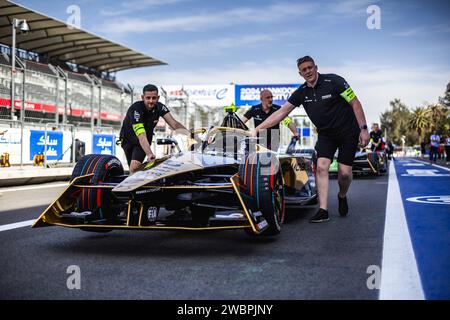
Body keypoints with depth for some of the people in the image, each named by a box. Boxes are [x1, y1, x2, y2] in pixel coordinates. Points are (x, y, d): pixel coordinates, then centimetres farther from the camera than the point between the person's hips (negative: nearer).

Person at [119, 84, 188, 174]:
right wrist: (149, 154, -53)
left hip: (147, 138, 2)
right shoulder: (135, 109, -31)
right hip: (128, 139, -2)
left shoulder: (159, 107, -16)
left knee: (135, 166, -18)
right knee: (134, 168, -10)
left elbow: (174, 124, -23)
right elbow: (141, 136, -40)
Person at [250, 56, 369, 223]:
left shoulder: (333, 81, -17)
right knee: (321, 166, -14)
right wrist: (257, 129, -12)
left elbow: (355, 103, -14)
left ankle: (342, 196, 26)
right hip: (325, 134, 4)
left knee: (344, 172, -7)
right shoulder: (301, 92, -3)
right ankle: (323, 211, -12)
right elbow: (281, 112, -5)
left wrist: (363, 129, -19)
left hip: (348, 132, -4)